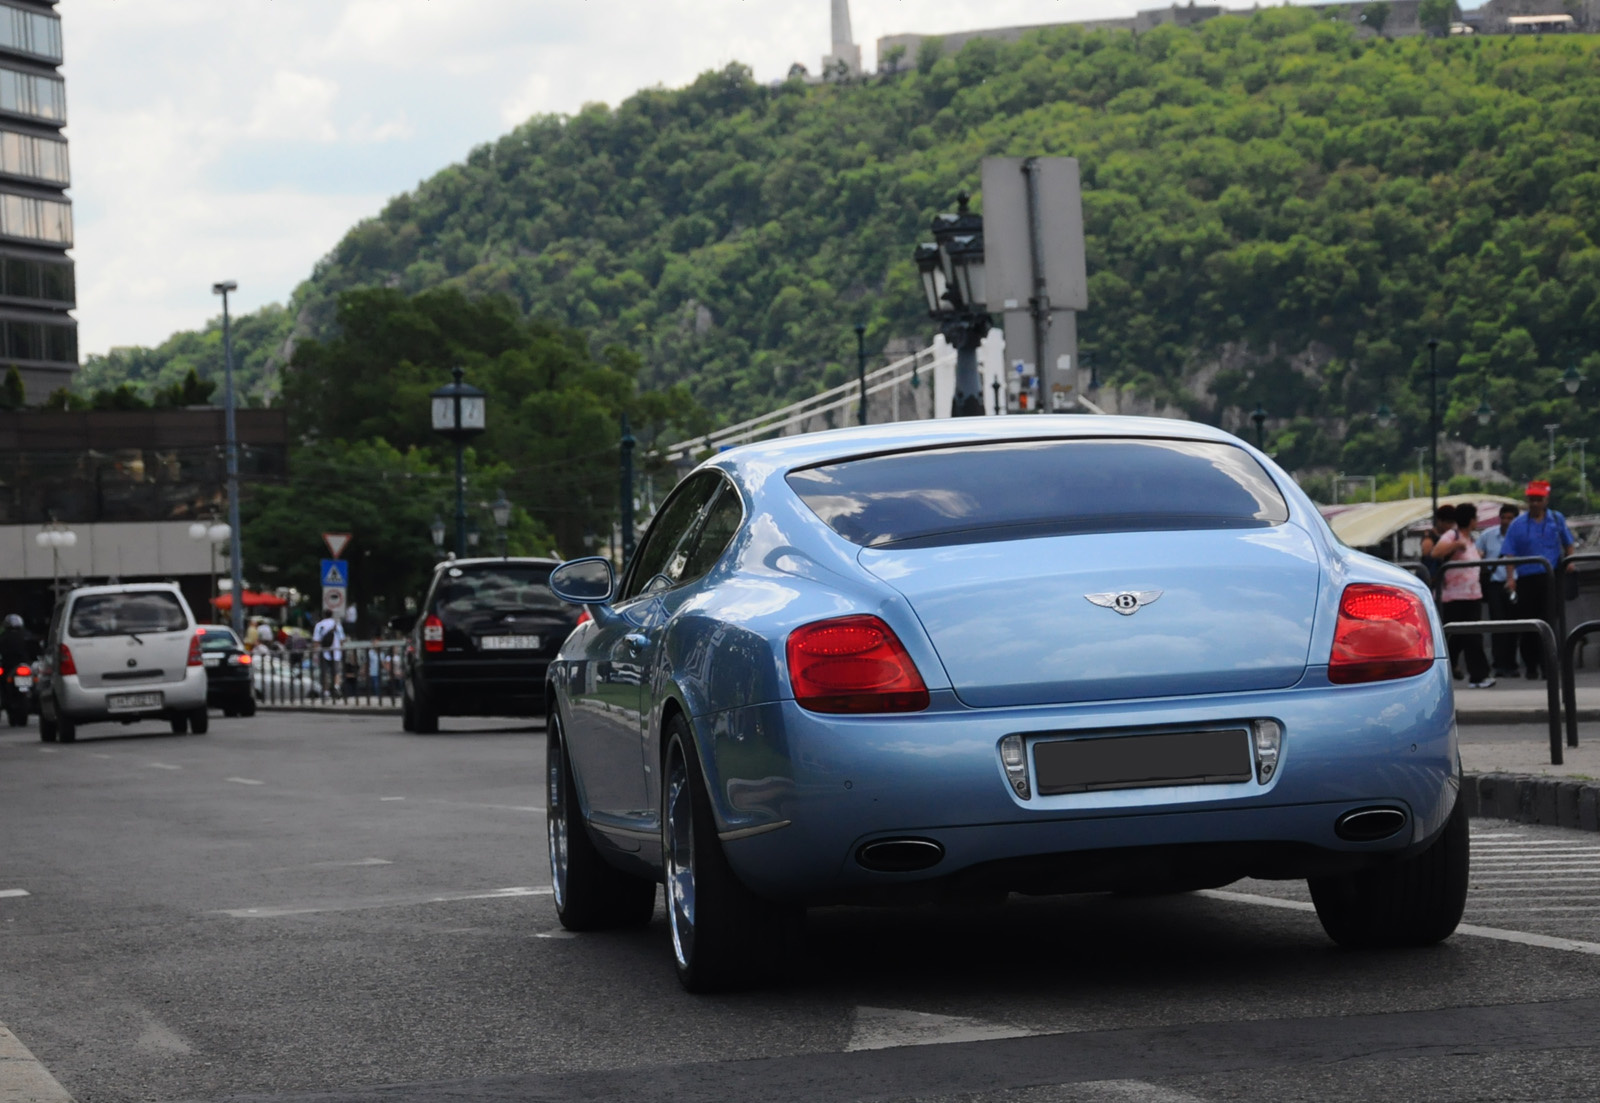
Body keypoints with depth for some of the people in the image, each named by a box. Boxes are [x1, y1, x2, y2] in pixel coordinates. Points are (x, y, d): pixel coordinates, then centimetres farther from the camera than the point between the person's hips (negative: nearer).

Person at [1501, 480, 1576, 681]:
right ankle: (1531, 666, 18)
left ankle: (1548, 666, -11)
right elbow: (1508, 554, -2)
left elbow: (1568, 544, 20)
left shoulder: (1557, 519, 8)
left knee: (1549, 622, -11)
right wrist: (1510, 579, -13)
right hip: (1526, 579, 1)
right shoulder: (1518, 525, 4)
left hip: (1551, 579, -1)